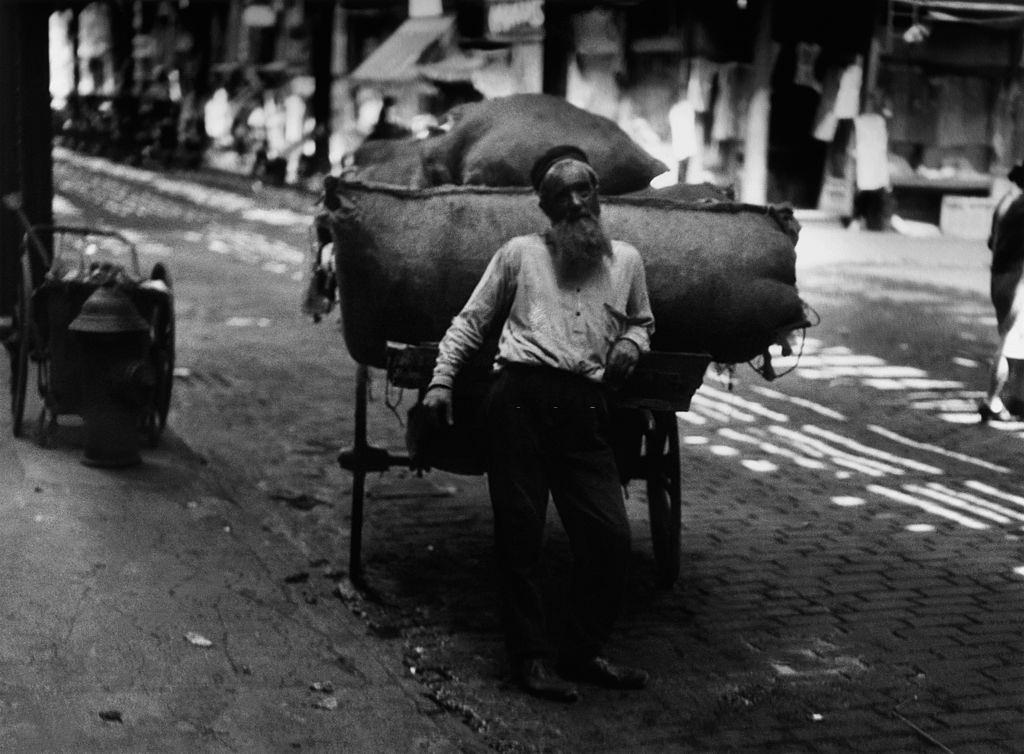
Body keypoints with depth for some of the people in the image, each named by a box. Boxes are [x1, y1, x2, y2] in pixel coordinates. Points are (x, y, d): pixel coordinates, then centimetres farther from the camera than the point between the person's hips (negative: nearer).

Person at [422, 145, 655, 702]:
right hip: (521, 395, -2)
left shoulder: (626, 260, 19)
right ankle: (530, 656, 8)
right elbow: (471, 320, 14)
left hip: (586, 408, 2)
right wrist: (441, 379, 4)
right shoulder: (520, 253, 12)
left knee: (610, 534, -4)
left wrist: (631, 342, 9)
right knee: (519, 530, -2)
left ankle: (584, 652, 12)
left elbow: (642, 321, 32)